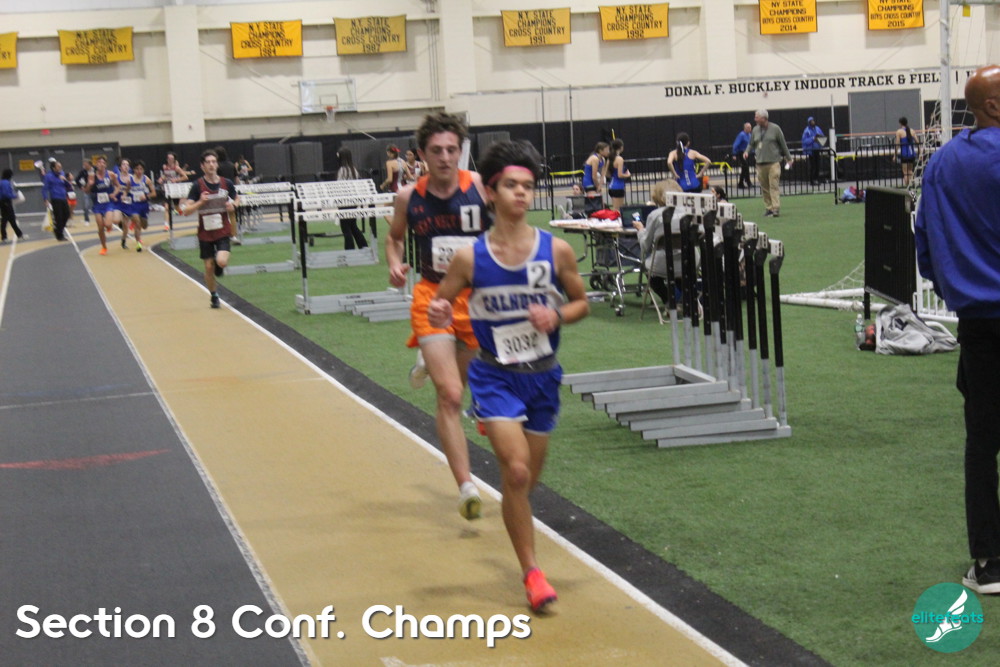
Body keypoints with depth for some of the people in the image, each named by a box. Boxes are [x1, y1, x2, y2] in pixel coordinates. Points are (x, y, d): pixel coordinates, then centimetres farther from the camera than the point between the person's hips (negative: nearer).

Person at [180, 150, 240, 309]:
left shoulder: (227, 184, -3)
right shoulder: (197, 186, -8)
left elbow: (236, 199, 17)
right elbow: (186, 210, -9)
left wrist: (233, 205, -5)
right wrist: (200, 202, -24)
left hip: (223, 231, 0)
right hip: (205, 232, 0)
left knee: (221, 261, -21)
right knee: (209, 267, 6)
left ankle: (218, 264, 17)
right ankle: (213, 296, 28)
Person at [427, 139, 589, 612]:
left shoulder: (556, 251, -6)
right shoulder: (470, 258, -9)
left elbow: (581, 303, 7)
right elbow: (442, 306, 3)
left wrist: (557, 316, -15)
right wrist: (436, 314, -20)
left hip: (543, 377, 2)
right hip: (496, 377, -2)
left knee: (527, 480, 14)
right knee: (516, 471, -17)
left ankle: (518, 526, 48)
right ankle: (532, 573, -5)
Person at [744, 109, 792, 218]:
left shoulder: (775, 128, 0)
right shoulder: (755, 130, 11)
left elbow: (783, 144, 5)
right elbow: (752, 144, 19)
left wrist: (788, 158, 10)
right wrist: (747, 151, -2)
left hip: (773, 162, -4)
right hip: (760, 163, 4)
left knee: (774, 186, -11)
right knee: (764, 187, 5)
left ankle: (776, 209, -13)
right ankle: (768, 208, 12)